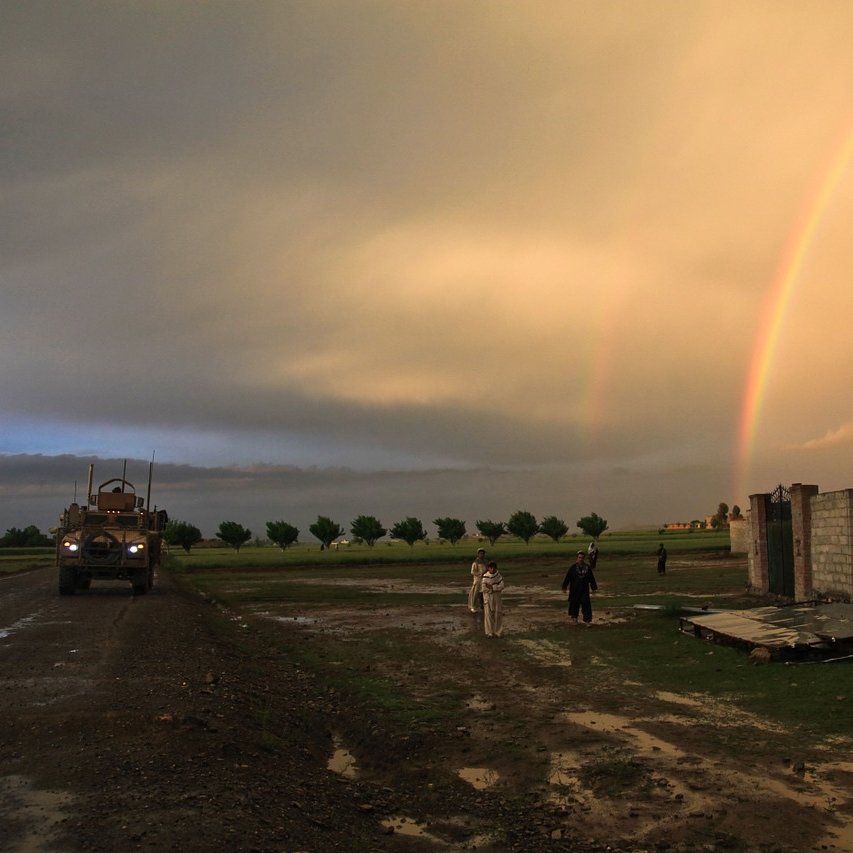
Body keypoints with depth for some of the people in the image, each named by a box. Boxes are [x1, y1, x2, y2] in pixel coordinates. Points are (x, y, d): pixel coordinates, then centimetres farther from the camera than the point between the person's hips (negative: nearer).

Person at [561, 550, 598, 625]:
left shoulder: (587, 567, 2)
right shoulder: (573, 568, -4)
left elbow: (592, 578, 11)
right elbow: (567, 578, -1)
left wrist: (594, 587, 12)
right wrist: (564, 587, -1)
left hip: (585, 590, 1)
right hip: (574, 590, -1)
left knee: (586, 603, -7)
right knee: (574, 603, 9)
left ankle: (587, 620, -3)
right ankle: (574, 616, 31)